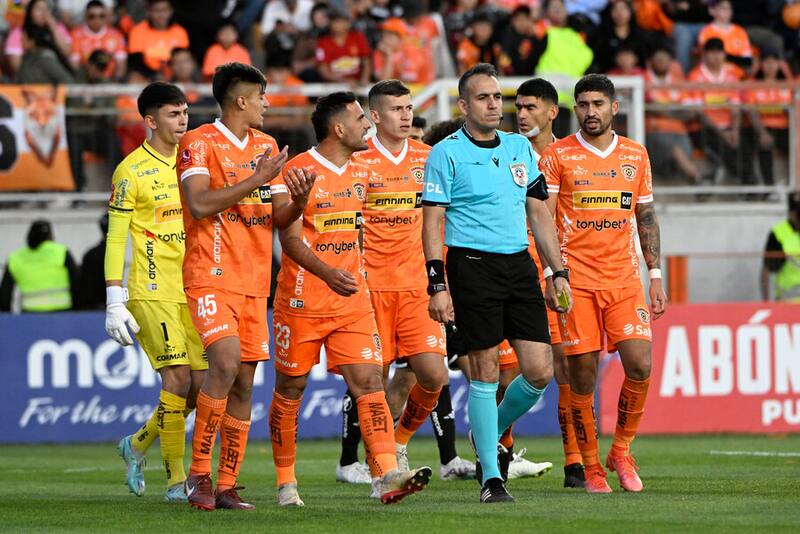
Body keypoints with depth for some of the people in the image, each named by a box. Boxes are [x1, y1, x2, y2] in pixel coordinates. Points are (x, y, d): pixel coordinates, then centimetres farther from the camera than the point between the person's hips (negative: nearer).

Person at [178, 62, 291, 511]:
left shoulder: (266, 146, 16)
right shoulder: (200, 143, -5)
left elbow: (276, 216, 17)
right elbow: (199, 205, -19)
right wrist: (256, 181, -18)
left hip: (254, 281, 7)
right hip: (211, 276, -7)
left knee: (244, 383, 3)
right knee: (226, 362, -23)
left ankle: (227, 485, 8)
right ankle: (198, 471, -13)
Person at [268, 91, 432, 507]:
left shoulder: (360, 173, 11)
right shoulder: (297, 172, -11)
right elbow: (290, 238, -19)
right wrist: (326, 273, -33)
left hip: (353, 301, 5)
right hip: (302, 301, -5)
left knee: (369, 383, -9)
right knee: (289, 390, 7)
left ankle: (386, 476, -19)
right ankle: (285, 481, 21)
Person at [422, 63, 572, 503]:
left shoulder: (520, 148, 14)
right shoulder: (447, 153, -3)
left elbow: (539, 213, 18)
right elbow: (432, 221, -6)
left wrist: (559, 272, 13)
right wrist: (437, 285, -14)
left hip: (520, 265, 5)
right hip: (472, 266, -5)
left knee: (540, 371, -2)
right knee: (485, 371, -4)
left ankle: (493, 431, 26)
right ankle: (491, 477, 3)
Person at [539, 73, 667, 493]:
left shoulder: (635, 155, 11)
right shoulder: (557, 156, 0)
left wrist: (655, 275, 11)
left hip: (624, 277, 3)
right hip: (577, 281, -3)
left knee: (639, 366, -9)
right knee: (583, 376, -2)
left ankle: (621, 451, 11)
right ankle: (591, 467, 9)